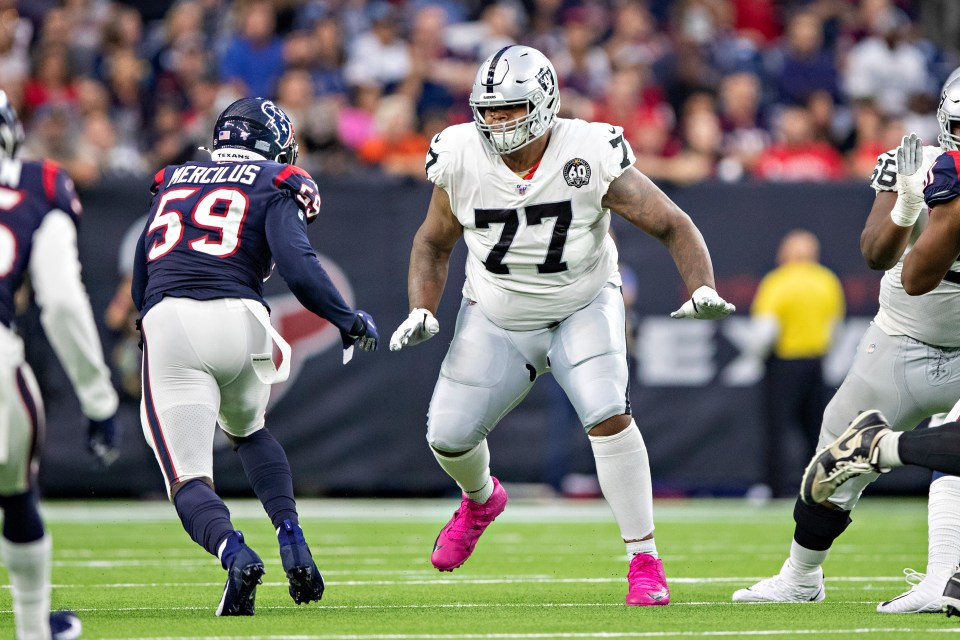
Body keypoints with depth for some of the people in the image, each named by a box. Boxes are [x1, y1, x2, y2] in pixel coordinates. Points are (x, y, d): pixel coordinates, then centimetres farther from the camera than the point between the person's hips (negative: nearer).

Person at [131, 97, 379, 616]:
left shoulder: (172, 182, 27)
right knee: (248, 431, 30)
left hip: (166, 322, 1)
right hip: (235, 316, -1)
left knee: (189, 479, -3)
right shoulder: (274, 185, 14)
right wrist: (348, 321, 6)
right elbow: (297, 264, -4)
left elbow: (139, 288, 25)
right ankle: (291, 540, 13)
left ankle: (233, 553, -32)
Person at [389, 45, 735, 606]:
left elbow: (672, 225, -18)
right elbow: (434, 244, 3)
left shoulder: (590, 156, -23)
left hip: (583, 309, -3)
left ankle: (645, 560, -12)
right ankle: (482, 499, 40)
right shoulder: (461, 160, -15)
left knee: (609, 418, -24)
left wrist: (702, 289, -34)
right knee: (448, 436, 1)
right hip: (496, 318, 3)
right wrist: (422, 311, -11)